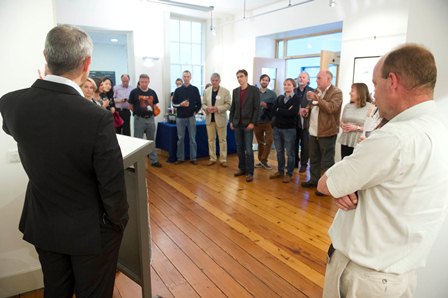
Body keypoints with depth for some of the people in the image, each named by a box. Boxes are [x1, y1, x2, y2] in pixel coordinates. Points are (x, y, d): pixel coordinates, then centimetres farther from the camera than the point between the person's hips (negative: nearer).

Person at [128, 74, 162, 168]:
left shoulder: (152, 92, 6)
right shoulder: (134, 92, -5)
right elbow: (130, 107, 0)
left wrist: (151, 110, -1)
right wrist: (139, 112, 0)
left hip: (150, 118, 4)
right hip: (139, 119, -4)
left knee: (151, 140, 12)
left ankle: (154, 160, 21)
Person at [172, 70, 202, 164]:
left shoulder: (195, 89, 5)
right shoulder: (178, 90, 7)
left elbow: (199, 103, 7)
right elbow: (174, 103, 6)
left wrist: (195, 111, -2)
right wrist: (181, 104, -12)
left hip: (191, 117, -1)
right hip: (180, 117, 1)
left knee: (192, 138, 2)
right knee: (180, 138, 5)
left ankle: (193, 158, 10)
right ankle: (180, 158, 14)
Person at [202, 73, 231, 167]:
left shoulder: (225, 91, -4)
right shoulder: (206, 91, 7)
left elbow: (228, 105, -8)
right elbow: (203, 104, 9)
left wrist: (218, 108, -21)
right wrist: (207, 108, -14)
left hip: (221, 119, -3)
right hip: (209, 119, 3)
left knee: (222, 140, 3)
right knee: (211, 139, 9)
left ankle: (223, 159, 12)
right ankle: (212, 158, 20)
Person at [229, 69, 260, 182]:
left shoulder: (254, 90, -4)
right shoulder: (235, 91, 11)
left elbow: (257, 108, -8)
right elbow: (233, 107, 14)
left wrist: (252, 122, -14)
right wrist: (231, 121, 6)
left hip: (248, 124, -5)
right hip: (237, 124, 5)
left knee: (248, 149, -5)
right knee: (239, 148, 10)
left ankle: (249, 172, 4)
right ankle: (241, 168, 23)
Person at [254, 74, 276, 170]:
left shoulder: (272, 94, 3)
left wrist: (266, 105, -18)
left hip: (268, 121, -1)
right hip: (257, 121, 1)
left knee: (269, 141, -7)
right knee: (260, 142, 10)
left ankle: (263, 160, 7)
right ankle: (261, 160, 21)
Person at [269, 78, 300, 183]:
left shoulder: (296, 99, -2)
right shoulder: (279, 98, 11)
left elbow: (293, 113, -19)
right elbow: (273, 111, -3)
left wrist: (279, 110, -8)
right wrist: (286, 112, -12)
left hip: (289, 129, -4)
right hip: (277, 128, 5)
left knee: (289, 153, 4)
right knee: (279, 152, 12)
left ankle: (289, 174, 14)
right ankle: (280, 171, 25)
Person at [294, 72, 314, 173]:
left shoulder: (312, 91, 1)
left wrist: (306, 111, -24)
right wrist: (298, 110, -12)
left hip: (305, 121, -3)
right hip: (294, 121, 3)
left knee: (305, 145, 4)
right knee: (294, 143, 9)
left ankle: (303, 164, 14)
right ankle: (294, 162, 22)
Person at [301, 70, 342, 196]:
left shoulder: (336, 92, -9)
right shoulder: (316, 91, 15)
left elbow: (331, 108, -25)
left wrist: (317, 98, -25)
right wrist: (307, 109, 6)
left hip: (327, 132, -8)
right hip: (313, 131, 8)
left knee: (326, 161, -2)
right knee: (314, 158, 17)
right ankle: (314, 180, 30)